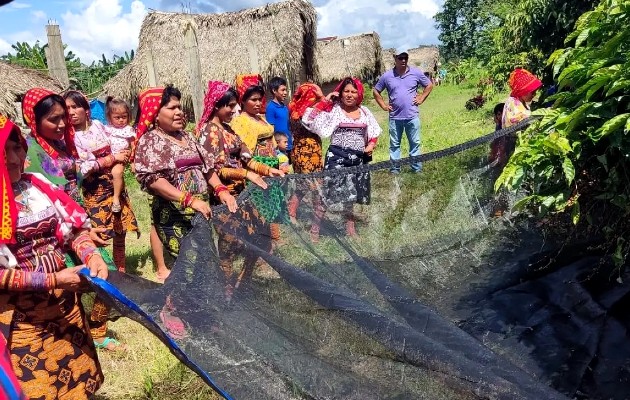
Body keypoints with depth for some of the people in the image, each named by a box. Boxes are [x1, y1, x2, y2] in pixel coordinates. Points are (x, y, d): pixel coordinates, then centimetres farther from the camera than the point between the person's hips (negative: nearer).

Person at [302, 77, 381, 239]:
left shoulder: (364, 112, 9)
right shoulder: (333, 109, -3)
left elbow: (374, 133, 18)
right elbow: (309, 119, -13)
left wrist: (371, 145, -1)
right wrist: (324, 101, -11)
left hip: (359, 158, 4)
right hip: (338, 157, -4)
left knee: (351, 193, 14)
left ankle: (350, 225, 27)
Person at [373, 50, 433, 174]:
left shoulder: (416, 73, 0)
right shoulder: (387, 76, 0)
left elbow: (429, 85, 13)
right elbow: (375, 91, 12)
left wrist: (421, 98, 2)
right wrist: (383, 105, 4)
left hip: (412, 116, 0)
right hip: (395, 117, 1)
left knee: (415, 143, 6)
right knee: (394, 144, 7)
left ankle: (417, 169, 14)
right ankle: (395, 169, 16)